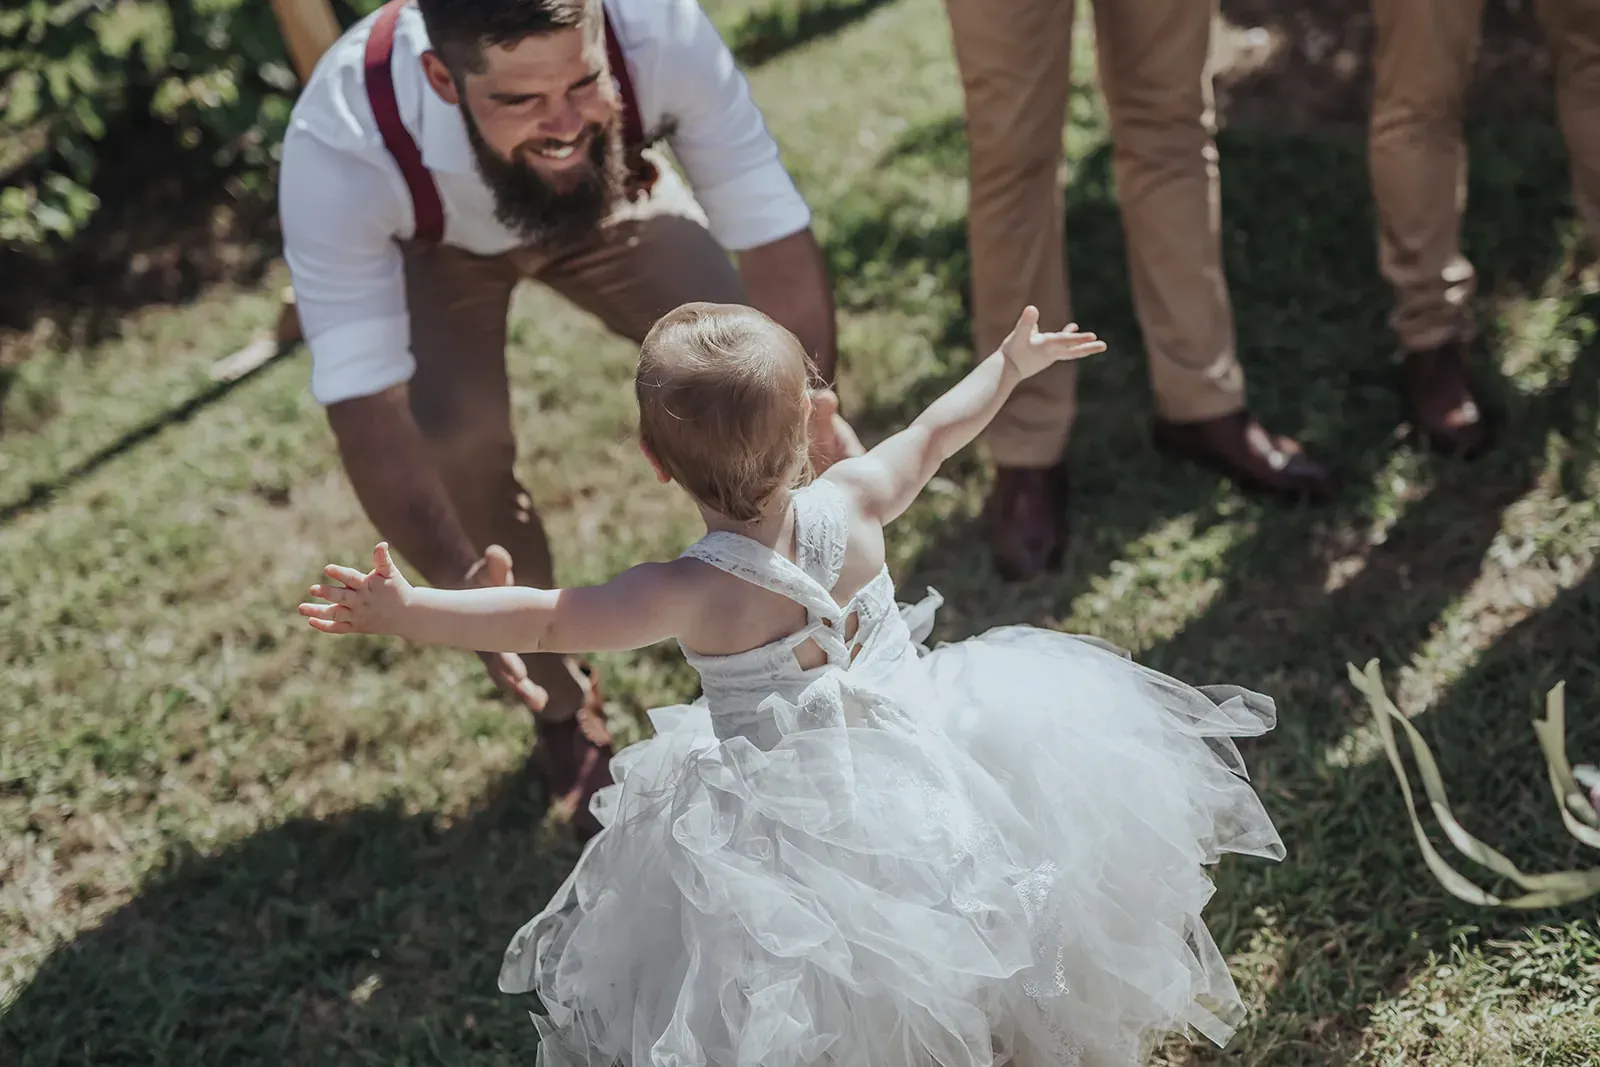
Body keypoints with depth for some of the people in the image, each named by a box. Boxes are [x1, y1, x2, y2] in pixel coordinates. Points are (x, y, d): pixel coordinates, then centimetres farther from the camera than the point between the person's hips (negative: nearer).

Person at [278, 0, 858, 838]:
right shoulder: (339, 150, -42)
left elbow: (776, 242, -35)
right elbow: (365, 405, -41)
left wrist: (811, 404, -53)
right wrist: (457, 579, -57)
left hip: (613, 192, 2)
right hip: (433, 241, -1)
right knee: (458, 445, -24)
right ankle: (562, 712, 4)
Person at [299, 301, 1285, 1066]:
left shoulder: (692, 595, -25)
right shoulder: (853, 507, -14)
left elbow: (546, 620, -23)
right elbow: (932, 436, 3)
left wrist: (403, 610, -17)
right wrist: (1010, 364, 21)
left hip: (788, 825, -4)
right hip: (917, 755, 4)